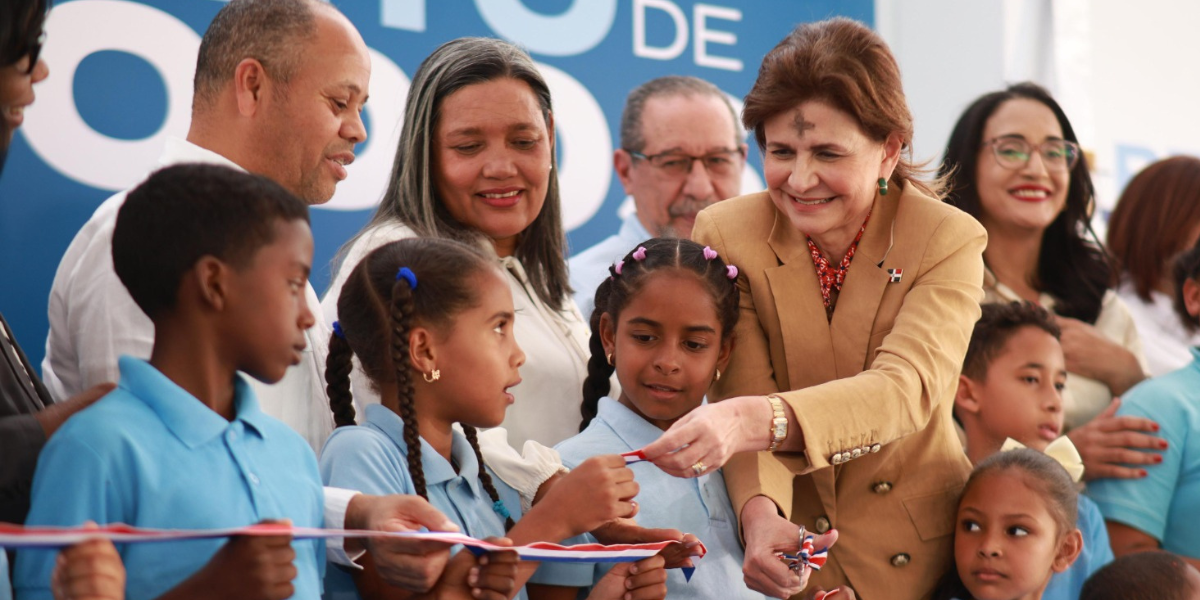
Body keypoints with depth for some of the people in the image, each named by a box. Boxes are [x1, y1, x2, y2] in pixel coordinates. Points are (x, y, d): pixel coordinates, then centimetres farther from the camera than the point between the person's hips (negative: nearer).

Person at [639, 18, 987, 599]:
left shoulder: (949, 241, -14)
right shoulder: (726, 233, -10)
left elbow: (907, 387, -29)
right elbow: (744, 395, -16)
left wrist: (755, 419, -46)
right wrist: (759, 512, -37)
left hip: (916, 550, 0)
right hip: (784, 552, 1)